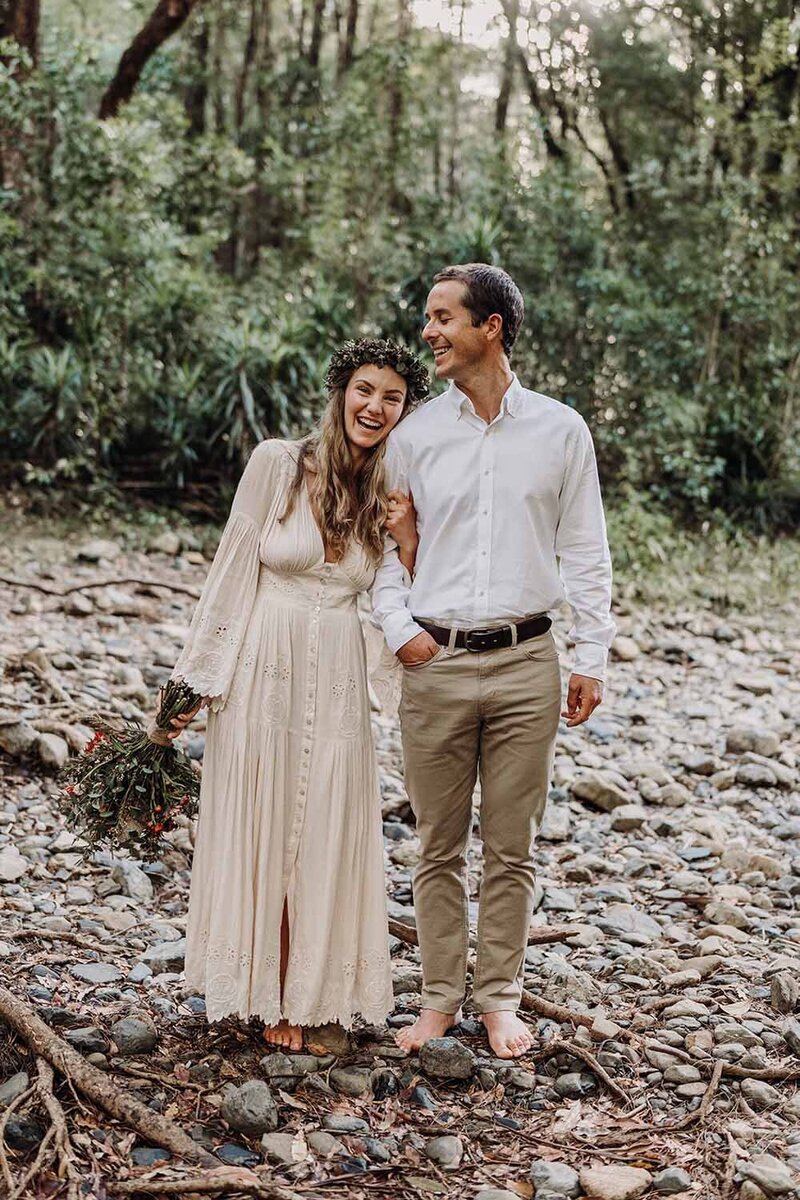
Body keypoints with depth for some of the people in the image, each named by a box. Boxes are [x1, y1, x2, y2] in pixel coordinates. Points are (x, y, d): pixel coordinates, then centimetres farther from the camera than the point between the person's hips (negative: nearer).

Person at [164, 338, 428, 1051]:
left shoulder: (392, 497, 5)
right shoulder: (278, 464, -5)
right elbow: (233, 575, -2)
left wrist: (409, 541, -9)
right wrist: (197, 678, -2)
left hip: (338, 686, 3)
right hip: (264, 672, -3)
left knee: (323, 839, 7)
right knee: (258, 830, 7)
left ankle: (305, 997, 21)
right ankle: (260, 988, 22)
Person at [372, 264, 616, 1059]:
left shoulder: (560, 431, 3)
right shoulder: (414, 436, 5)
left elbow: (585, 552, 5)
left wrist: (591, 656, 1)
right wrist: (398, 627, -2)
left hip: (525, 663, -1)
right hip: (434, 664, 1)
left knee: (512, 847, 7)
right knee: (438, 846, 8)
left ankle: (500, 999, 21)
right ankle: (440, 997, 21)